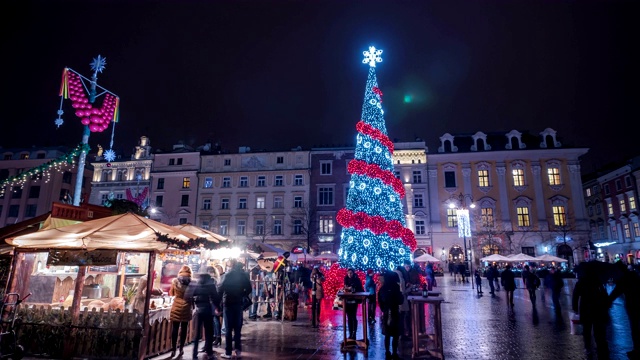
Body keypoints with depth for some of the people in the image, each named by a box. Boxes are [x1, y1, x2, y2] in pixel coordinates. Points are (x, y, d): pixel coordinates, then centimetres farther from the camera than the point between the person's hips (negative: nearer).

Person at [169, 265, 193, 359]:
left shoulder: (175, 281, -1)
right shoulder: (191, 283, -5)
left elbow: (171, 294, 10)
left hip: (176, 307, 0)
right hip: (186, 308, 0)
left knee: (175, 328, 7)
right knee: (184, 329, 8)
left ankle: (173, 350, 10)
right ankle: (181, 349, 13)